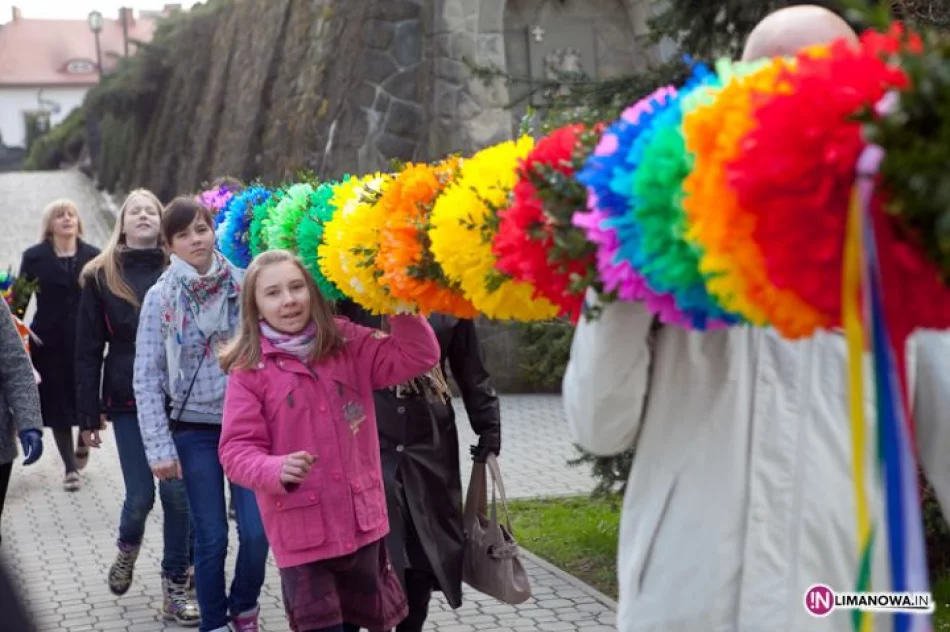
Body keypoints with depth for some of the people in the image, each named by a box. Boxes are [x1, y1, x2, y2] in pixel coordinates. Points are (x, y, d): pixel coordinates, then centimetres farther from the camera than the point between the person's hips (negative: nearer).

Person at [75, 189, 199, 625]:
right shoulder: (101, 276, 3)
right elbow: (88, 351, 4)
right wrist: (88, 414, 1)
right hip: (129, 400, 0)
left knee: (177, 493, 0)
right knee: (140, 494, 0)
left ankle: (175, 587, 14)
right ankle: (127, 548, 34)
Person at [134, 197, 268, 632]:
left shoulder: (243, 285, -1)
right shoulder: (160, 297, -5)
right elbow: (146, 378, -4)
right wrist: (160, 447, -9)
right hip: (194, 429, -1)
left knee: (257, 530, -2)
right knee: (211, 537, 2)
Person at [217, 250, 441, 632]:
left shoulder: (348, 344, 3)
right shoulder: (249, 370, -7)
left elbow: (419, 356, -1)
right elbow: (236, 449, -9)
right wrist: (276, 470, -29)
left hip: (359, 519, 4)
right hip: (301, 528, -4)